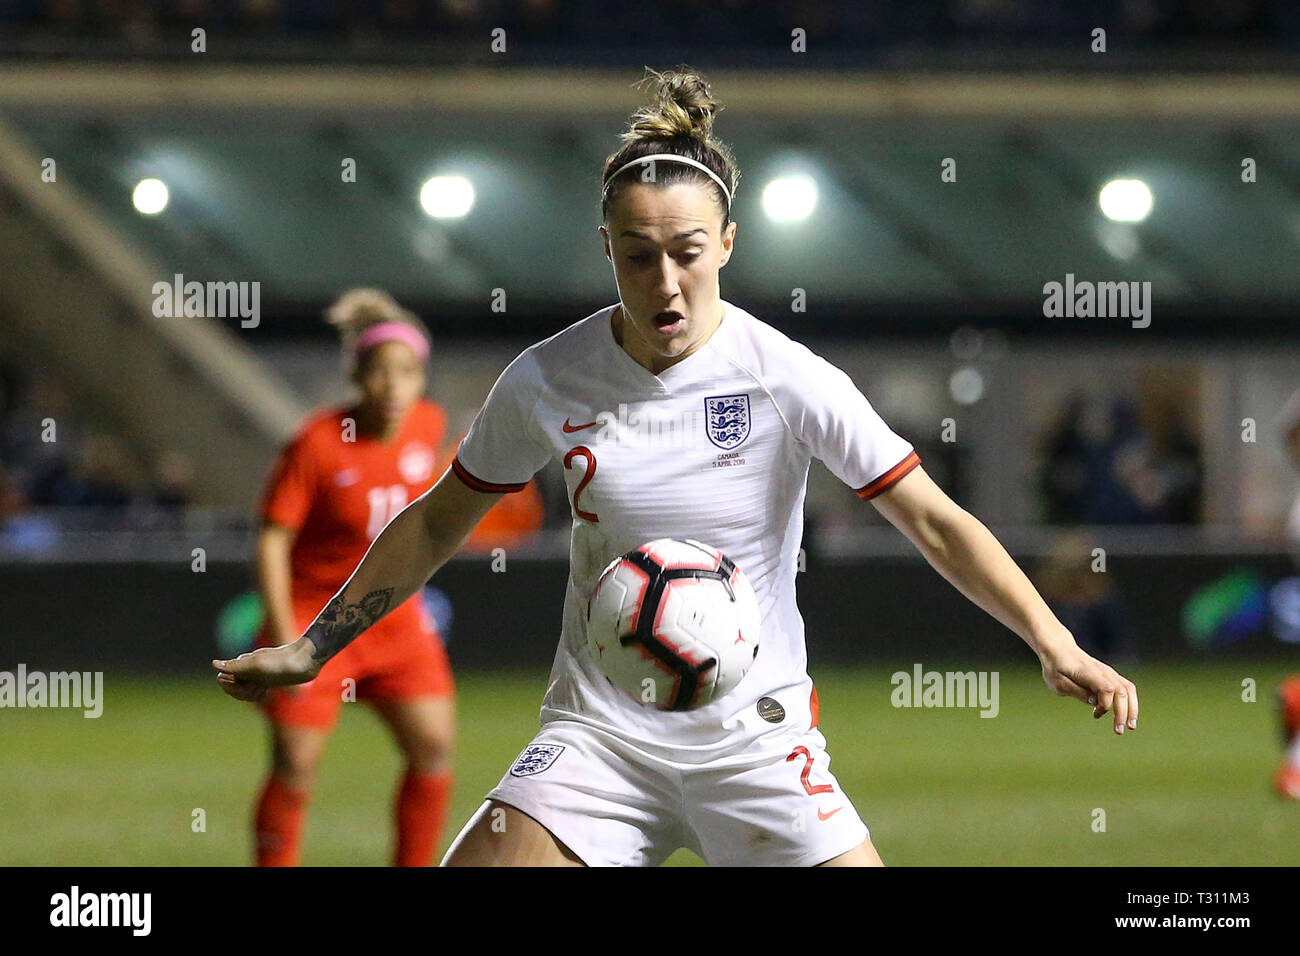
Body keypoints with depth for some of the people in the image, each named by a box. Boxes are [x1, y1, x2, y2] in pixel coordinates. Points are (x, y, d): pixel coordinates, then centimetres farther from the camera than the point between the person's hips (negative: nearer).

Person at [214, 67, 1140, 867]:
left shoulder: (789, 380, -11)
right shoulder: (544, 383, -4)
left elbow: (936, 520, -9)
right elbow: (438, 523, 11)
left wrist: (1054, 643, -21)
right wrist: (311, 648, 12)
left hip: (759, 738, -1)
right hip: (600, 732, 2)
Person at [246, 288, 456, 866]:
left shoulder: (429, 424, -4)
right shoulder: (316, 444, -19)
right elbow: (272, 540, -16)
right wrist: (284, 637, -22)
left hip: (396, 618, 5)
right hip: (314, 618, -5)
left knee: (434, 748, -4)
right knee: (295, 768, -7)